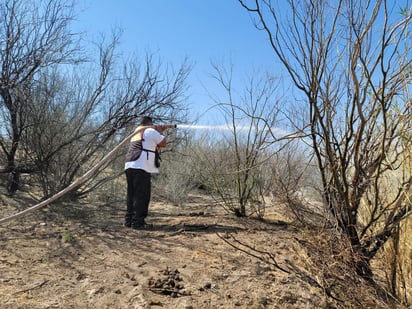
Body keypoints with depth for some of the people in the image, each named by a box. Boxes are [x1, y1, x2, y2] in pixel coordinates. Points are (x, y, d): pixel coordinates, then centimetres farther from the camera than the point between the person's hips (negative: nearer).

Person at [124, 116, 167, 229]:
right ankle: (138, 222, -7)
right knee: (142, 195, -6)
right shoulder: (151, 131, 1)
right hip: (141, 167, -8)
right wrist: (160, 132, 21)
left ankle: (129, 220, 15)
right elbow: (163, 143, 7)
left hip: (129, 166, 8)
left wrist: (158, 132, 29)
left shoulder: (136, 132, 25)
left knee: (132, 194, 13)